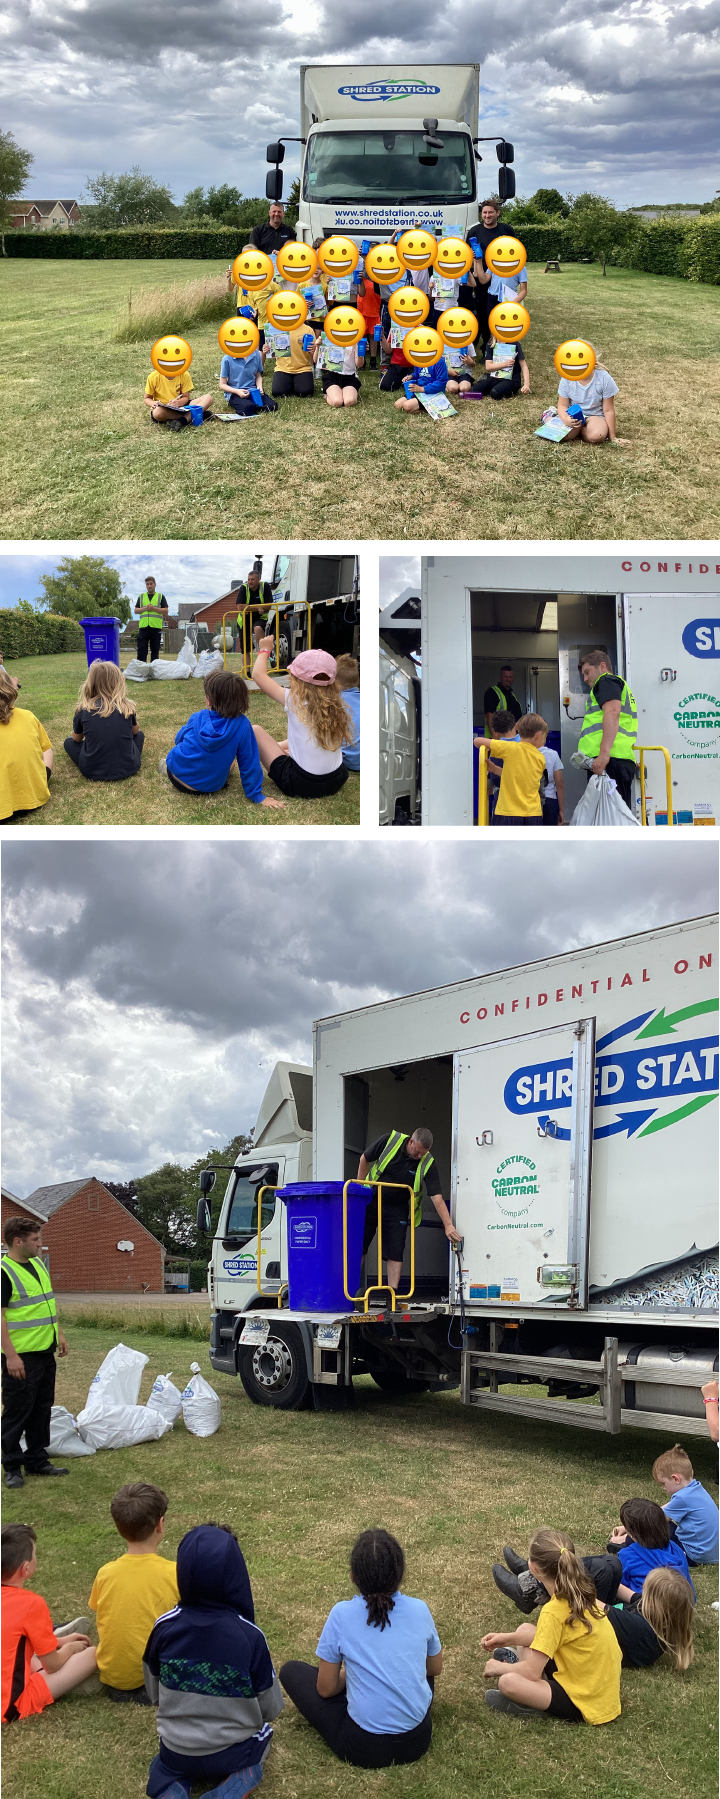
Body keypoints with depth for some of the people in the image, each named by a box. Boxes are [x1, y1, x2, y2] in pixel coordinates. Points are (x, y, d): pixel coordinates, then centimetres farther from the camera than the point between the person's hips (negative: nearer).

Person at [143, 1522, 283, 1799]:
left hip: (176, 1753, 2)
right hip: (231, 1754, -2)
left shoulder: (164, 1628, -16)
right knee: (263, 1734, 32)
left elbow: (154, 1695, 0)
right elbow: (270, 1709, -10)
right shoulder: (249, 1636, -24)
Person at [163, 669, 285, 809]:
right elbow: (248, 763, -14)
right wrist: (257, 796, -4)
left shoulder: (198, 718, -14)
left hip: (178, 776, 1)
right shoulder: (242, 724, -19)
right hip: (211, 786, -1)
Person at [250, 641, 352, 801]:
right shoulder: (336, 705, 0)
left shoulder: (294, 700, -13)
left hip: (301, 785, -6)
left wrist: (264, 650, 16)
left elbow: (258, 674, -2)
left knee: (255, 730, 10)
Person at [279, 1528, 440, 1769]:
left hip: (363, 1749, -4)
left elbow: (326, 1689, -4)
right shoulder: (419, 1610, -5)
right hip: (418, 1740, 4)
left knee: (291, 1671, 13)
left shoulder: (342, 1614, -14)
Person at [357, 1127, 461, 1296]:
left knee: (395, 1253, -6)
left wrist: (448, 1225, -33)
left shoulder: (428, 1164, -18)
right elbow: (365, 1159, -4)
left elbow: (437, 1197, -23)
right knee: (358, 1247, 3)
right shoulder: (390, 1140, -19)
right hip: (370, 1201, 0)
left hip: (397, 1209, 0)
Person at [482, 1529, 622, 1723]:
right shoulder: (581, 1594, 0)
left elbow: (532, 1672, -20)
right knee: (524, 1629, 16)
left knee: (507, 1683, -30)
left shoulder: (554, 1612, -24)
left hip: (586, 1705, -9)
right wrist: (510, 1638, 13)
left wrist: (499, 1668, -1)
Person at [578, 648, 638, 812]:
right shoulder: (621, 685, 34)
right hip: (624, 760, 10)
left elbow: (612, 711, -14)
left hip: (609, 761, -10)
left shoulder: (606, 681, 4)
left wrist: (604, 753, -24)